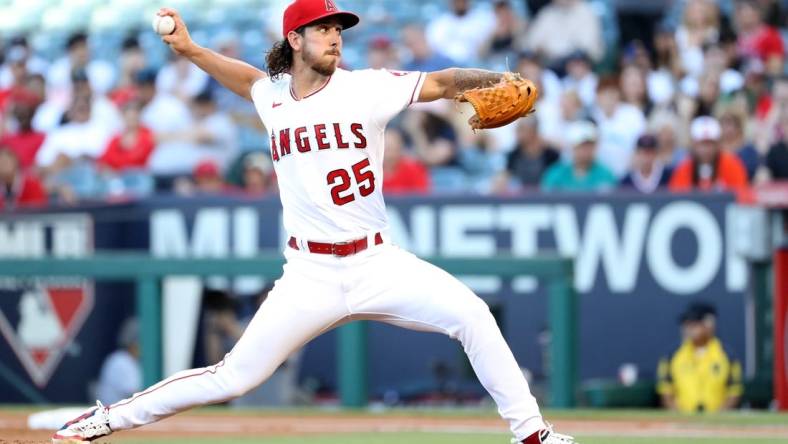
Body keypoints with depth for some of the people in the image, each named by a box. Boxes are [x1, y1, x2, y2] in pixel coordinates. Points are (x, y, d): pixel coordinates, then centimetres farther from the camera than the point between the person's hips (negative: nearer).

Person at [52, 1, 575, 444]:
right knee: (234, 377, -3)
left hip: (378, 263, 0)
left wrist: (493, 82, -30)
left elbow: (442, 82, -12)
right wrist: (188, 49, 17)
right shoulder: (272, 95, 5)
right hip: (310, 276, 0)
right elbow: (245, 75, 29)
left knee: (471, 314, -20)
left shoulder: (366, 88, -3)